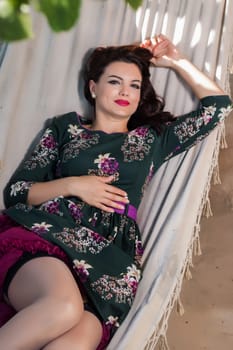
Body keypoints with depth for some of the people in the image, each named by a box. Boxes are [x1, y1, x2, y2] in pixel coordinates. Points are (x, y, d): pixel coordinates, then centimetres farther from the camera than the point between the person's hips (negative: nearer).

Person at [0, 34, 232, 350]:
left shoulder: (153, 139, 22)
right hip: (44, 234, -1)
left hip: (108, 256, 2)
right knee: (64, 307, -37)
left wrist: (177, 61, 26)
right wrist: (73, 185, -2)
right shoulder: (66, 127, 18)